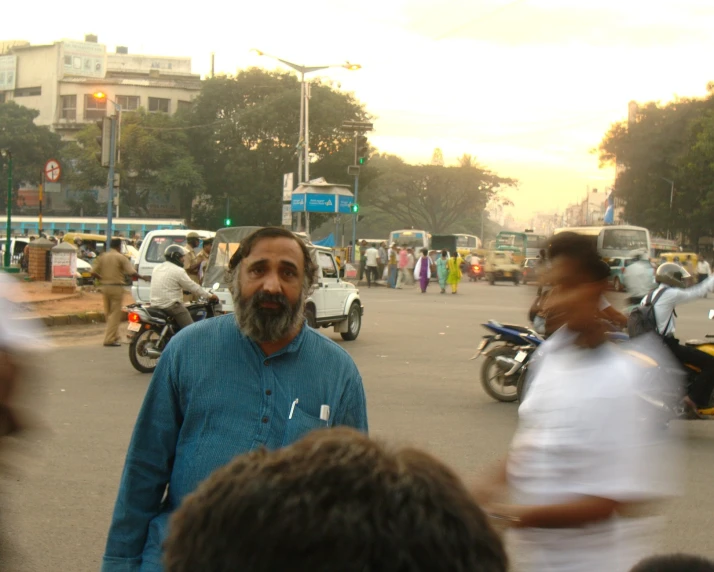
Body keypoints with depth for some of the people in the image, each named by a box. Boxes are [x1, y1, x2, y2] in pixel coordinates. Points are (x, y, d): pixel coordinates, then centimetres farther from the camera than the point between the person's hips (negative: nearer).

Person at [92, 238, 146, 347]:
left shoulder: (102, 256, 6)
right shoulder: (120, 257, -8)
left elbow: (93, 272, 2)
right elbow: (131, 272, -13)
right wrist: (142, 277, 2)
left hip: (105, 287, 6)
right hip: (116, 287, -5)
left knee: (108, 313, 17)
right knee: (115, 314, -3)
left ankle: (113, 336, 26)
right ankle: (110, 339, -7)